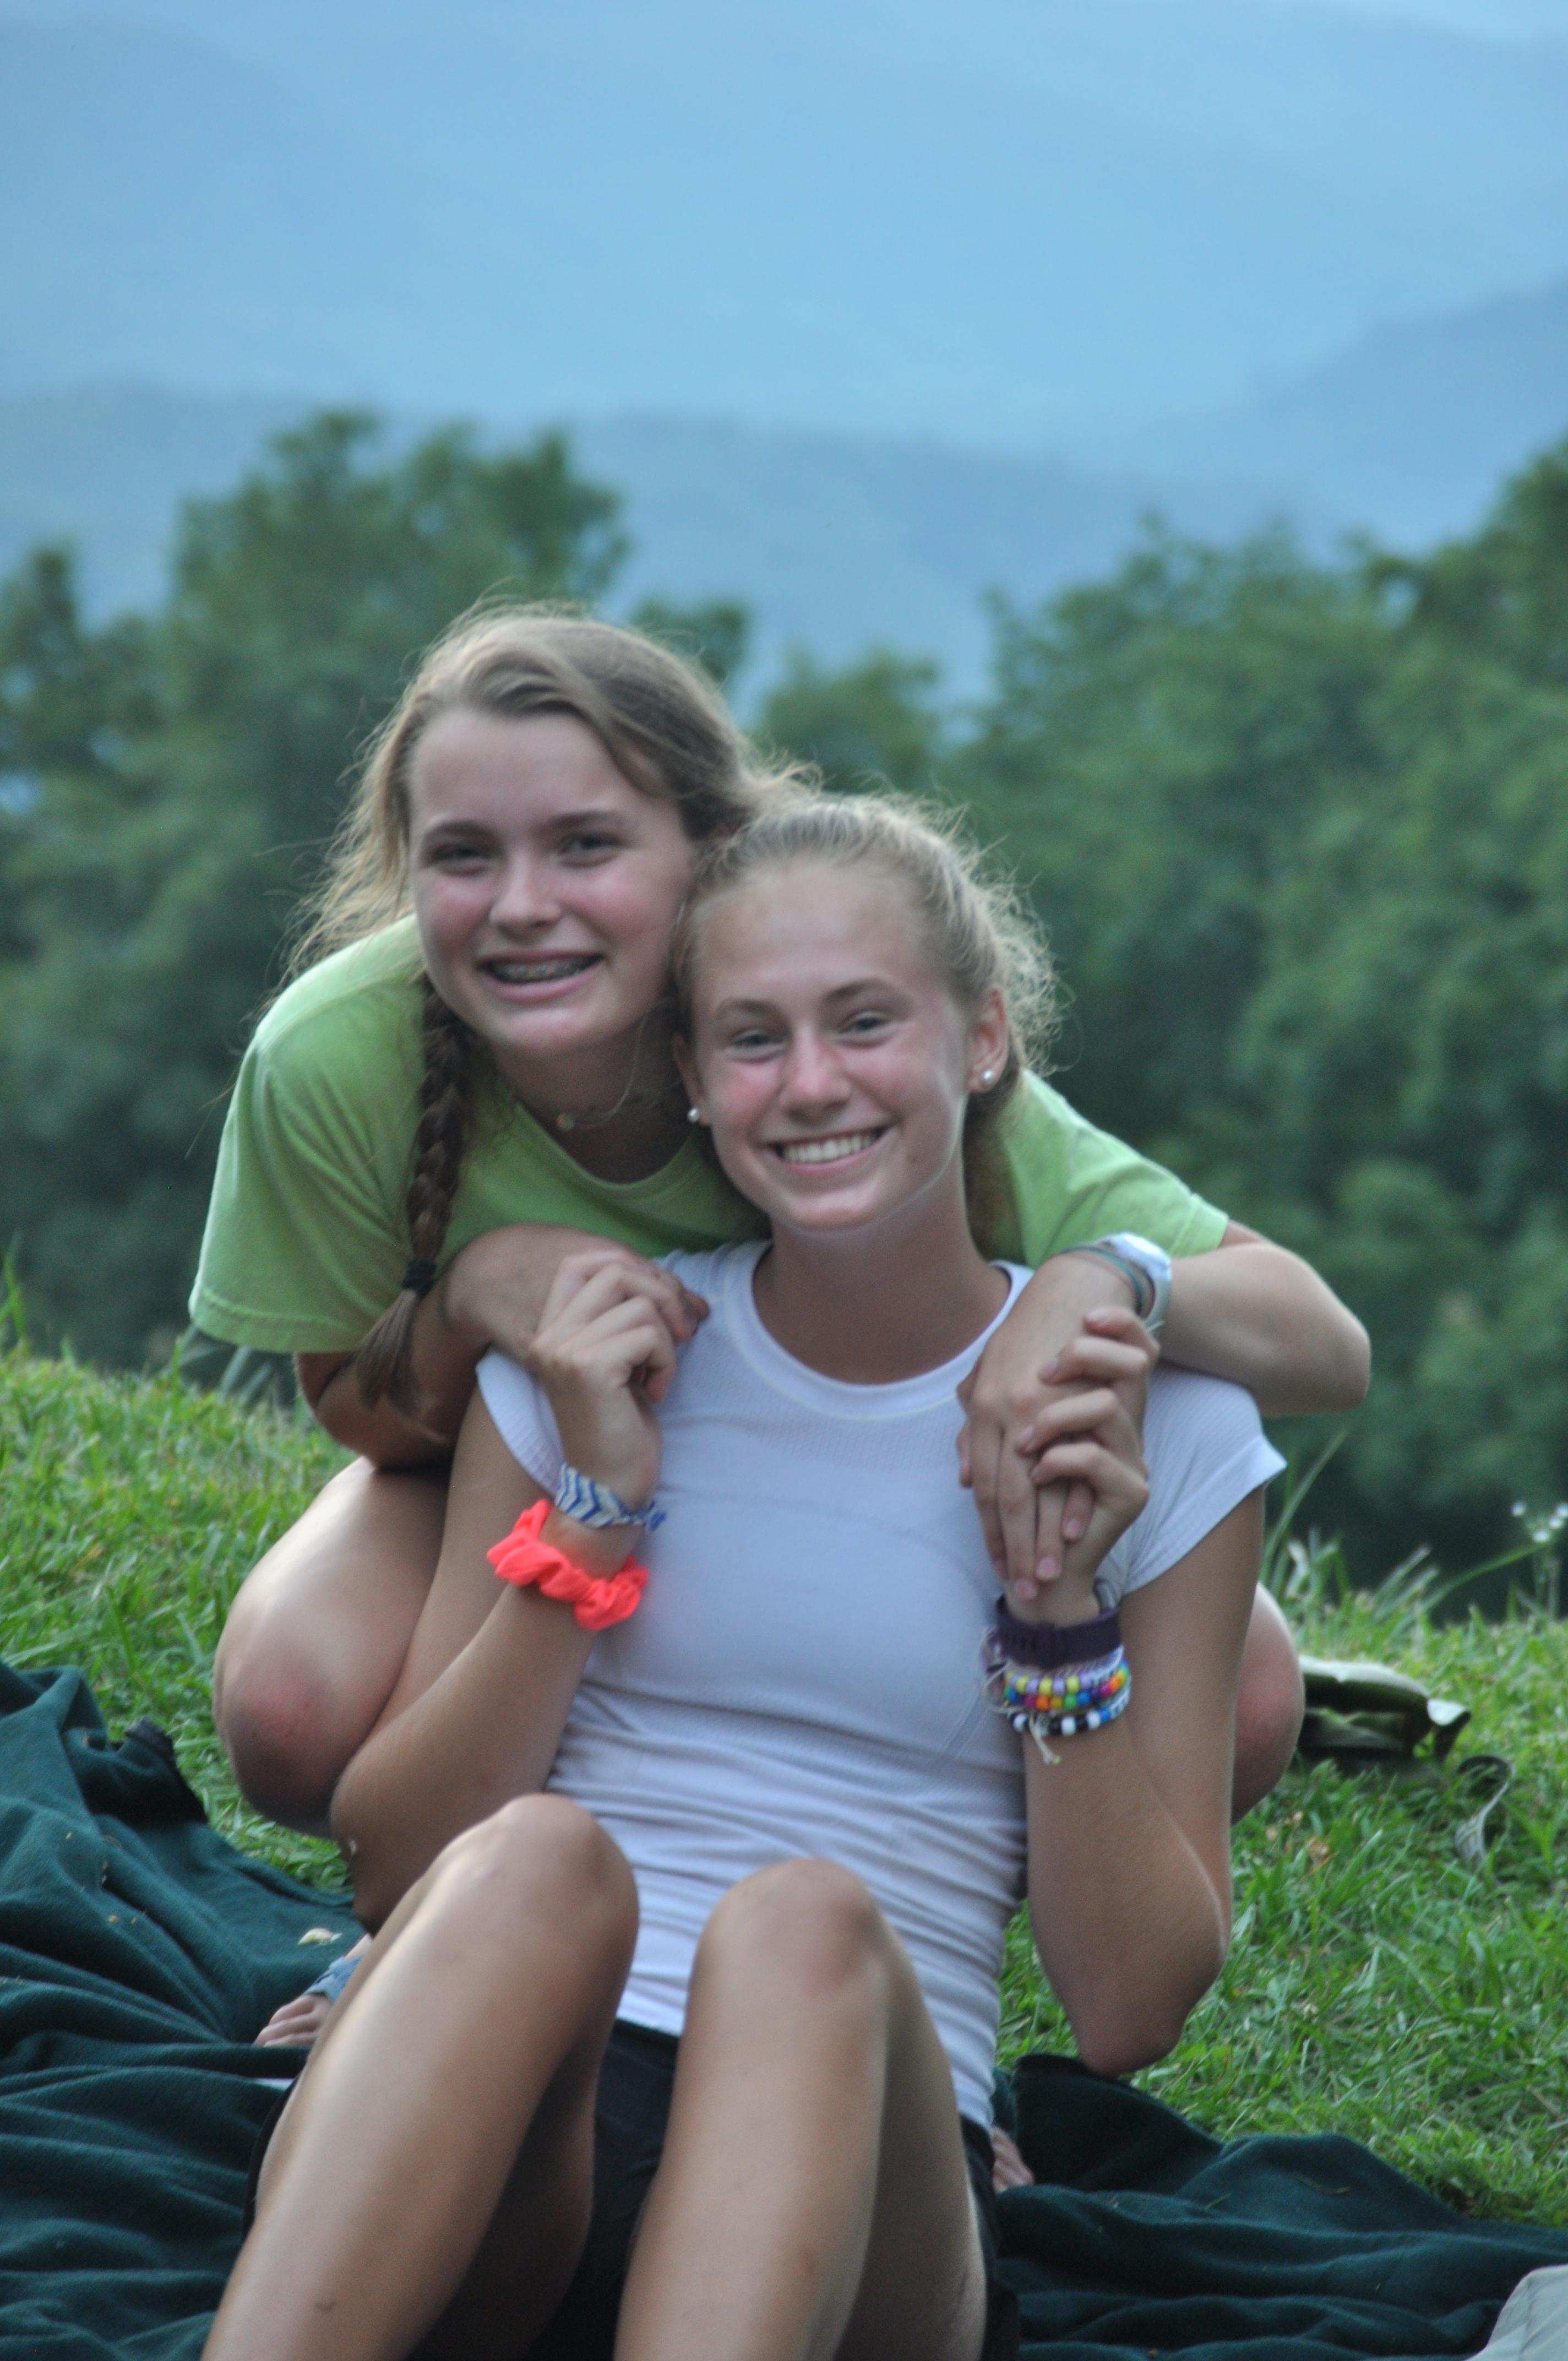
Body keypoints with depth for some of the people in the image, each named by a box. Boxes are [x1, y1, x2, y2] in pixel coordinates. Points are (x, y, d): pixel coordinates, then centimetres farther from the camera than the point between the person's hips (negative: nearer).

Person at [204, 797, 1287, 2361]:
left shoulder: (1157, 1429, 8)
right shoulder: (598, 1359, 11)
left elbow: (1132, 2011, 5)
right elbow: (389, 1870, 7)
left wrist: (1062, 1611, -6)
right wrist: (595, 1515, -3)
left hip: (851, 2179, -1)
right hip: (483, 2178, 1)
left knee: (805, 1923, -33)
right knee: (541, 1863, -32)